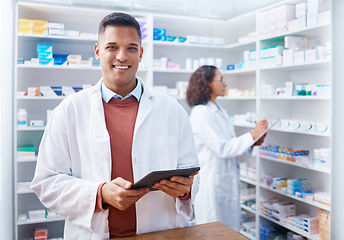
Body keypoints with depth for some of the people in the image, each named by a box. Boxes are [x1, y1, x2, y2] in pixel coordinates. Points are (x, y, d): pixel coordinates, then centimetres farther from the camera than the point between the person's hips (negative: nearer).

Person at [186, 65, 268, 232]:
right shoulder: (200, 113, -16)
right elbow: (222, 149, -19)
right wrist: (251, 135, -16)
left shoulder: (219, 110, 12)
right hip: (211, 185, -9)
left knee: (231, 231, 17)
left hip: (227, 182, 9)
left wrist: (252, 142, 3)